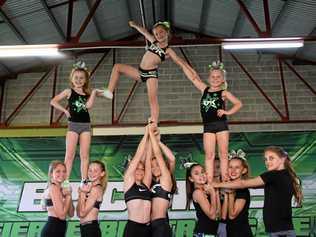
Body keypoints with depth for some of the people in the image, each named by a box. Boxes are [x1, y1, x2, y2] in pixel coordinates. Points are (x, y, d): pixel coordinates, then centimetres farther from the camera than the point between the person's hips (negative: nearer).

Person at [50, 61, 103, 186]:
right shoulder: (69, 91, 3)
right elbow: (53, 102, -2)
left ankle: (84, 181, 7)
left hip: (86, 125, 3)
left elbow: (88, 105, -11)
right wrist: (65, 110, -7)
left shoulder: (87, 93, 9)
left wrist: (94, 92, -7)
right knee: (69, 155, -4)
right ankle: (65, 181, -2)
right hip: (73, 125, -2)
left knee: (84, 155, 3)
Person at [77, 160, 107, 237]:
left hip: (91, 229, -9)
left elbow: (82, 213, -16)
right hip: (86, 229, 9)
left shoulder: (96, 188, -12)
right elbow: (79, 213, 9)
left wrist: (82, 193, -11)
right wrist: (81, 194, -1)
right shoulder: (90, 187, 13)